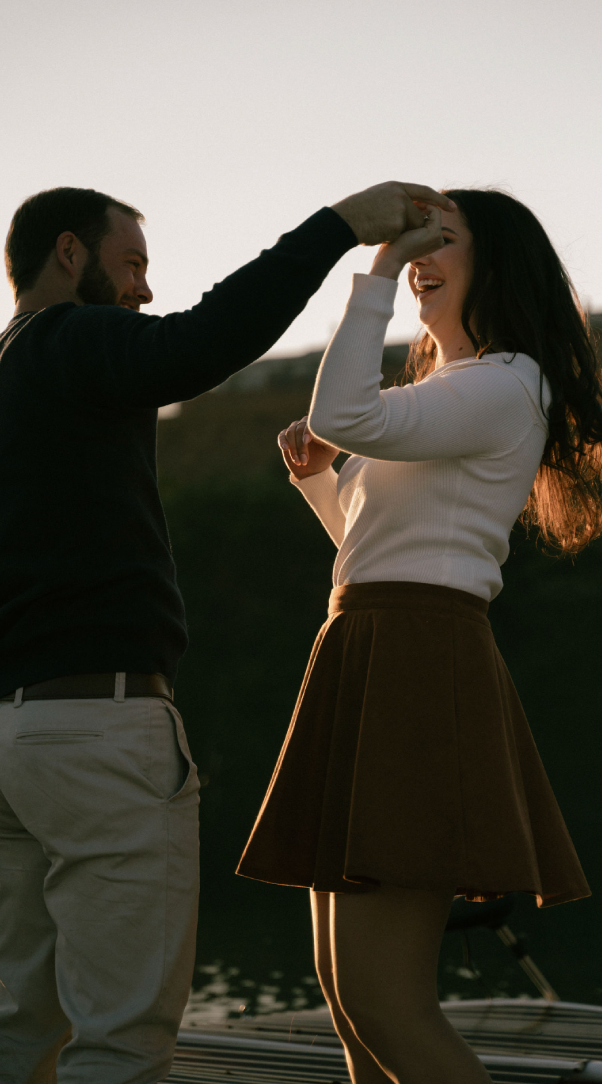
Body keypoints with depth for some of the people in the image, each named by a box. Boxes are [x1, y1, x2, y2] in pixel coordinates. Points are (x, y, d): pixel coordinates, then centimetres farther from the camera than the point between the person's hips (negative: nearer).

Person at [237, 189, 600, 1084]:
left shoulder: (506, 385, -6)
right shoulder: (437, 391, 25)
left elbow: (344, 417, -22)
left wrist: (378, 274, -14)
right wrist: (315, 473, 16)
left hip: (421, 667, -10)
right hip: (369, 664, 10)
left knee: (381, 1000, -18)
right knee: (345, 985, 9)